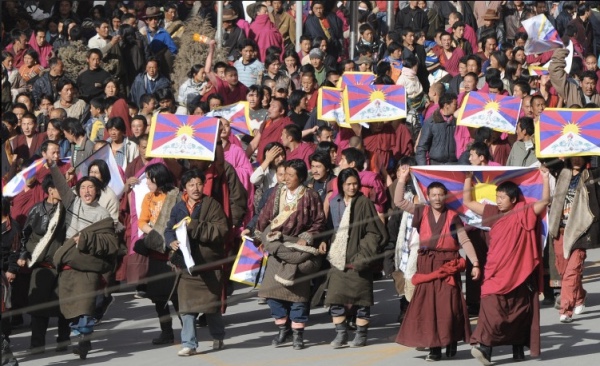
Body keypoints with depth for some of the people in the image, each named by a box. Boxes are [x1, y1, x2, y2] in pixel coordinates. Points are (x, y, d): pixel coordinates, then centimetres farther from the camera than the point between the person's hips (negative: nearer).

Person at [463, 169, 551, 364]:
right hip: (495, 271, 1)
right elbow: (468, 201, 12)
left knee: (519, 311, 7)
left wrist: (545, 178, -18)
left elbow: (545, 202, -12)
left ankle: (518, 348, 11)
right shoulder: (493, 213, 6)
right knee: (492, 308, -8)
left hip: (517, 273, 0)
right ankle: (484, 346, -13)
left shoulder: (523, 214, -1)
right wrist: (468, 178, 7)